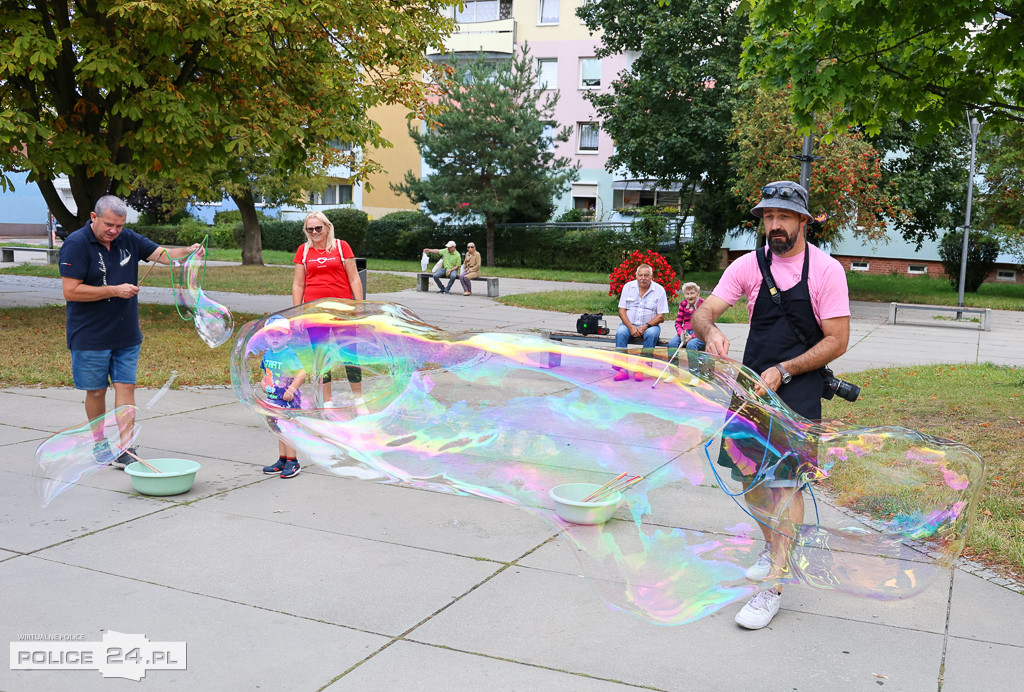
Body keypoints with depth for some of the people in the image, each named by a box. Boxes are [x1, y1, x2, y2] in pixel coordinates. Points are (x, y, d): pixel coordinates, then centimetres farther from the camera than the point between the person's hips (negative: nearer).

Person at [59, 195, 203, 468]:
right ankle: (100, 443, 27)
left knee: (126, 387, -1)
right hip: (91, 337, -4)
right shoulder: (76, 244, -12)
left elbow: (162, 254, 2)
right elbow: (70, 291, -17)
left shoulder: (128, 239, 5)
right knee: (96, 391, 8)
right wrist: (115, 291, -17)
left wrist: (188, 251, -19)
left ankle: (123, 450, -1)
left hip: (127, 335, 4)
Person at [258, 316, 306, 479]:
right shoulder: (267, 354, 8)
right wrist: (263, 382, 9)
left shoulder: (289, 355, -16)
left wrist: (291, 389, -27)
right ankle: (282, 460, 25)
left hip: (288, 400, -8)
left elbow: (301, 374, -23)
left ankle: (292, 462, 5)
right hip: (273, 399, 8)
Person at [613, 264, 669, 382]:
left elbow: (661, 317, -5)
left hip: (650, 325, -1)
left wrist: (645, 326, -19)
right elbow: (621, 311, 0)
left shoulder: (659, 290, -2)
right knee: (620, 332, -30)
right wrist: (631, 327, -16)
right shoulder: (628, 287, 4)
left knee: (652, 334, -34)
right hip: (629, 324, 1)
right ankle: (623, 369, -32)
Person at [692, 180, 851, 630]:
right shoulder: (749, 265, 1)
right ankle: (772, 547, 37)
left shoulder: (826, 270, -8)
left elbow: (837, 340, -9)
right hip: (752, 383, 4)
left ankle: (773, 586, -4)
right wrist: (709, 330, -29)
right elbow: (704, 310, -5)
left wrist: (783, 371, -18)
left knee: (787, 483, -9)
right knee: (749, 475, 11)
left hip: (799, 390, -4)